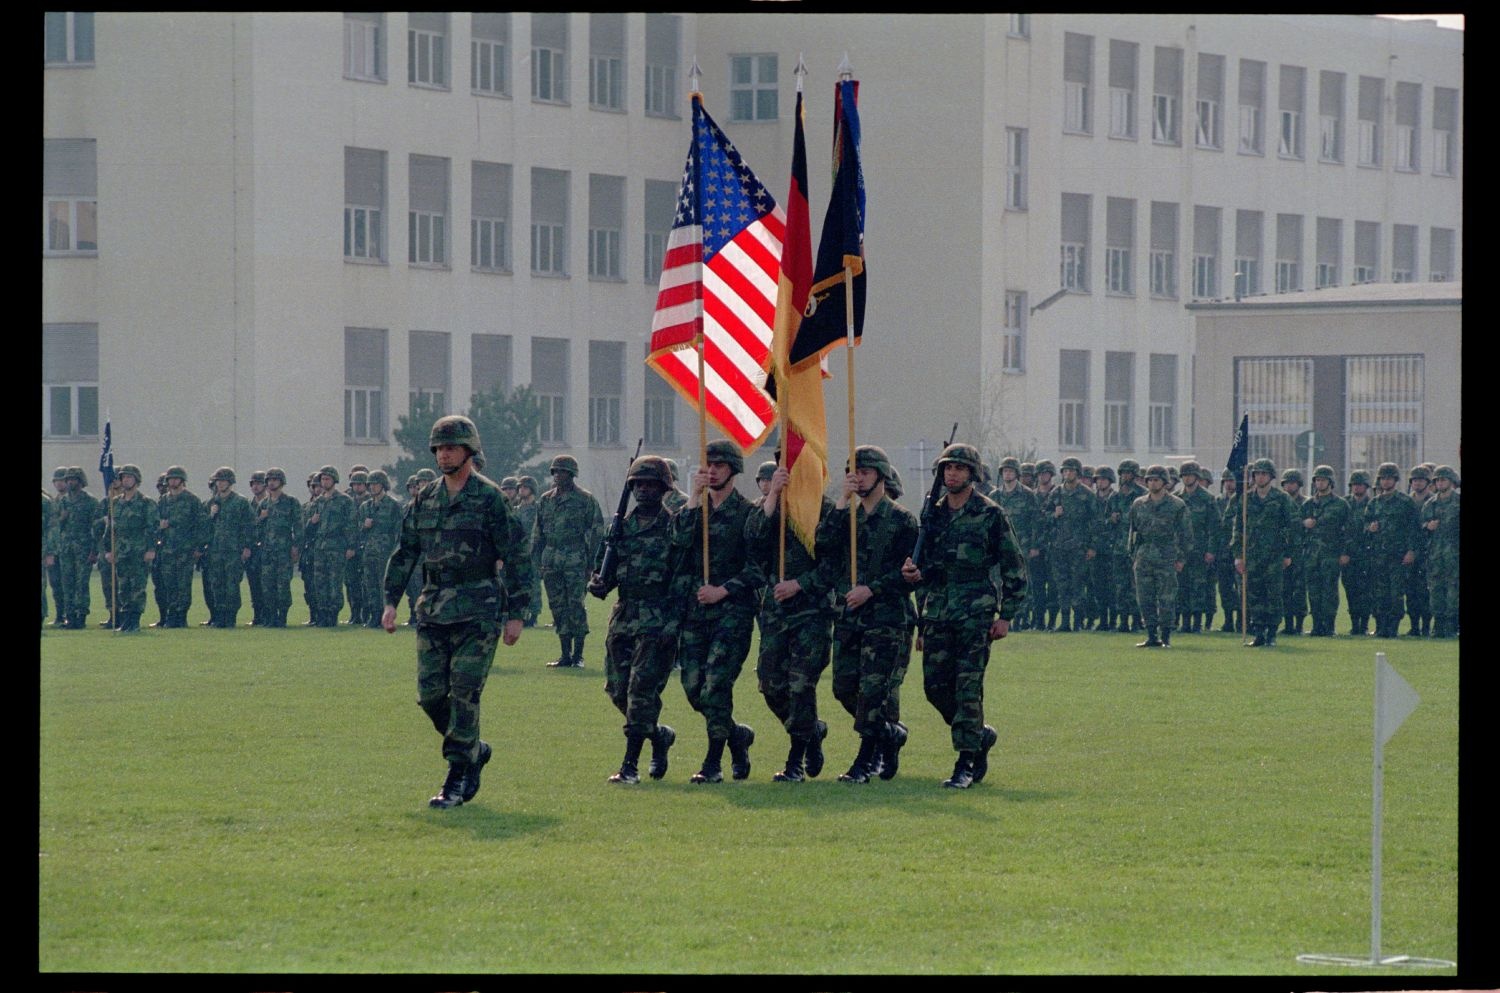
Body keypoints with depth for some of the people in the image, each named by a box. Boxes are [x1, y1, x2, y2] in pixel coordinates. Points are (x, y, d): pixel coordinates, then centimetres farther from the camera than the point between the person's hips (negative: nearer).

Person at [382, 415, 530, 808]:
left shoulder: (490, 498, -5)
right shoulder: (425, 499, 12)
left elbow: (516, 557, -5)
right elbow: (404, 552, 18)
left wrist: (515, 614, -8)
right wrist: (391, 601, 8)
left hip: (477, 611, -6)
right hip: (433, 610, 6)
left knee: (465, 694, -9)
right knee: (430, 694, 3)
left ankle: (456, 782, -4)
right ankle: (474, 750, 26)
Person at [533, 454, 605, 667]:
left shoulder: (585, 499, -1)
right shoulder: (546, 500, 14)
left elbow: (596, 531, -2)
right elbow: (538, 532, 19)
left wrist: (592, 561, -7)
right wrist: (536, 560, 13)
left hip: (575, 559, -5)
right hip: (551, 560, 5)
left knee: (576, 607, -6)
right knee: (558, 607, 6)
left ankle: (578, 655, -1)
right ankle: (565, 655, 11)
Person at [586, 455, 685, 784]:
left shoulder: (674, 526, -3)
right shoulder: (623, 526, 14)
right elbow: (609, 568, 19)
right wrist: (599, 582, -3)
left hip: (659, 619, -6)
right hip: (624, 617, 6)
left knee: (642, 687, -11)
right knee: (618, 689, 5)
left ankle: (630, 765, -9)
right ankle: (660, 736, 28)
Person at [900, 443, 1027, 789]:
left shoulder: (990, 515, -2)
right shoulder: (934, 514, 13)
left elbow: (1015, 567, -1)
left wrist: (1006, 615, -5)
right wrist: (914, 574, -3)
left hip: (976, 613, -6)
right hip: (937, 611, 6)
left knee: (968, 688, -10)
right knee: (936, 686, 4)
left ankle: (966, 766, -7)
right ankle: (981, 736, 26)